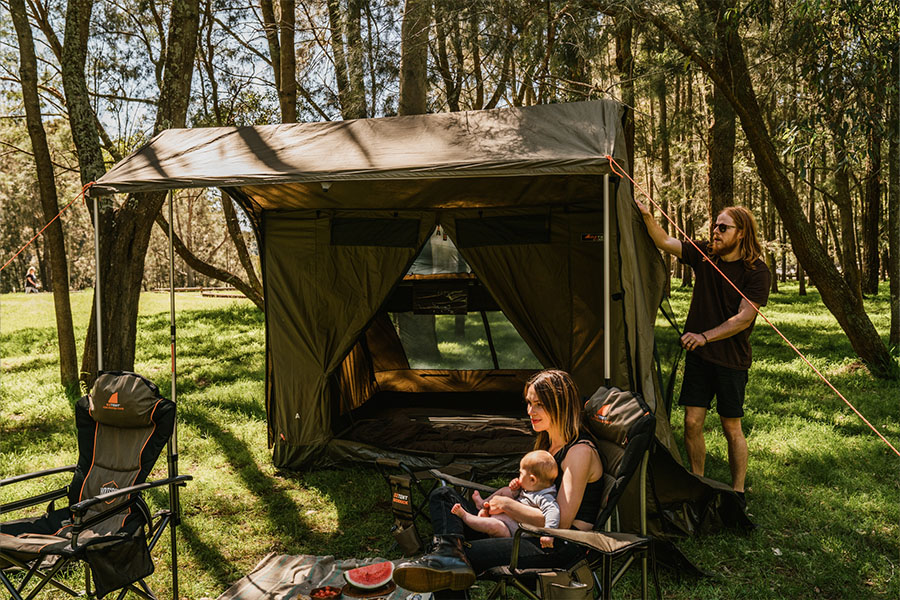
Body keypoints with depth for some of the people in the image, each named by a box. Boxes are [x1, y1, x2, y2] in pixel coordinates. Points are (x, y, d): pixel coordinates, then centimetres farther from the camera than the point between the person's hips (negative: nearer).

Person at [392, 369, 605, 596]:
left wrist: (508, 505, -11)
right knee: (443, 495, -7)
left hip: (564, 546, -10)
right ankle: (449, 550, -34)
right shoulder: (548, 443, 18)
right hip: (537, 534, 10)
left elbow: (561, 521, -19)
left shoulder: (581, 451, -12)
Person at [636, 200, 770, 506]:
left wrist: (706, 336, -27)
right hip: (698, 355, 4)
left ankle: (738, 493, 19)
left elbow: (744, 317, -17)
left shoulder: (756, 272, -10)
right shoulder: (704, 256, 3)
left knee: (731, 428, 3)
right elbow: (663, 242, -2)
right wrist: (646, 214, -19)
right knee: (692, 422, 3)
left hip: (731, 358, -4)